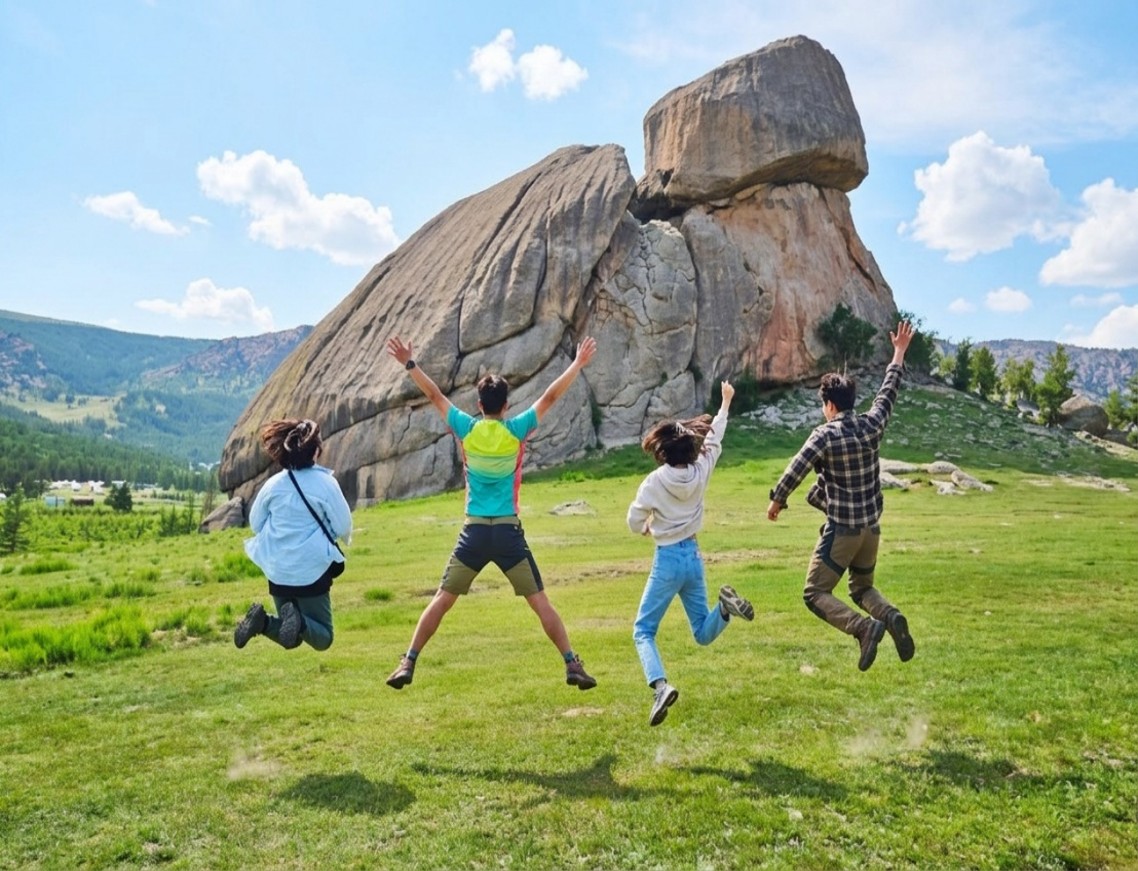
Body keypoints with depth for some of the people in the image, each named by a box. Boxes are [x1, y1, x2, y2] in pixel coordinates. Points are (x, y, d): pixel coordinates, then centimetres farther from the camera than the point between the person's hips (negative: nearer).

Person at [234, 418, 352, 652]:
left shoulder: (273, 484, -2)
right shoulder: (325, 483, -13)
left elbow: (255, 523, 9)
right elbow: (344, 526, -10)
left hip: (278, 571, 4)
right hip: (312, 570, -4)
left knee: (291, 638, 19)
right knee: (323, 639, 10)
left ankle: (262, 621, -12)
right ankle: (299, 622, -23)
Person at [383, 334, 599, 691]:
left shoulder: (466, 430, 0)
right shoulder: (516, 430, -4)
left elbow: (435, 395, 10)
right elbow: (550, 397, 3)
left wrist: (409, 363, 21)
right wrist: (578, 363, 12)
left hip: (474, 532, 1)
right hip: (508, 532, -1)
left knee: (441, 601, 10)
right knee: (541, 603, 4)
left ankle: (408, 664, 10)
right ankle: (572, 665, 3)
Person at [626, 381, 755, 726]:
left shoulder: (654, 482, -15)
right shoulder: (700, 471, -3)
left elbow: (634, 523, -6)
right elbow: (714, 440, 15)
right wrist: (725, 403, 28)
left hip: (667, 559, -5)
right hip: (693, 557, 5)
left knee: (643, 630, 3)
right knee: (703, 633, 18)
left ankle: (660, 685, -22)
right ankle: (725, 606, -15)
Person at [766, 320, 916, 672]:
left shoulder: (825, 435, -16)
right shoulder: (871, 425, -1)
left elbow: (796, 469, -17)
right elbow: (888, 391, 14)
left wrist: (777, 500, -1)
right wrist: (899, 353, 26)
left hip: (841, 530, -6)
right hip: (871, 528, 7)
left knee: (816, 594, 2)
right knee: (862, 589, 24)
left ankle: (865, 627, -19)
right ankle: (892, 617, -5)